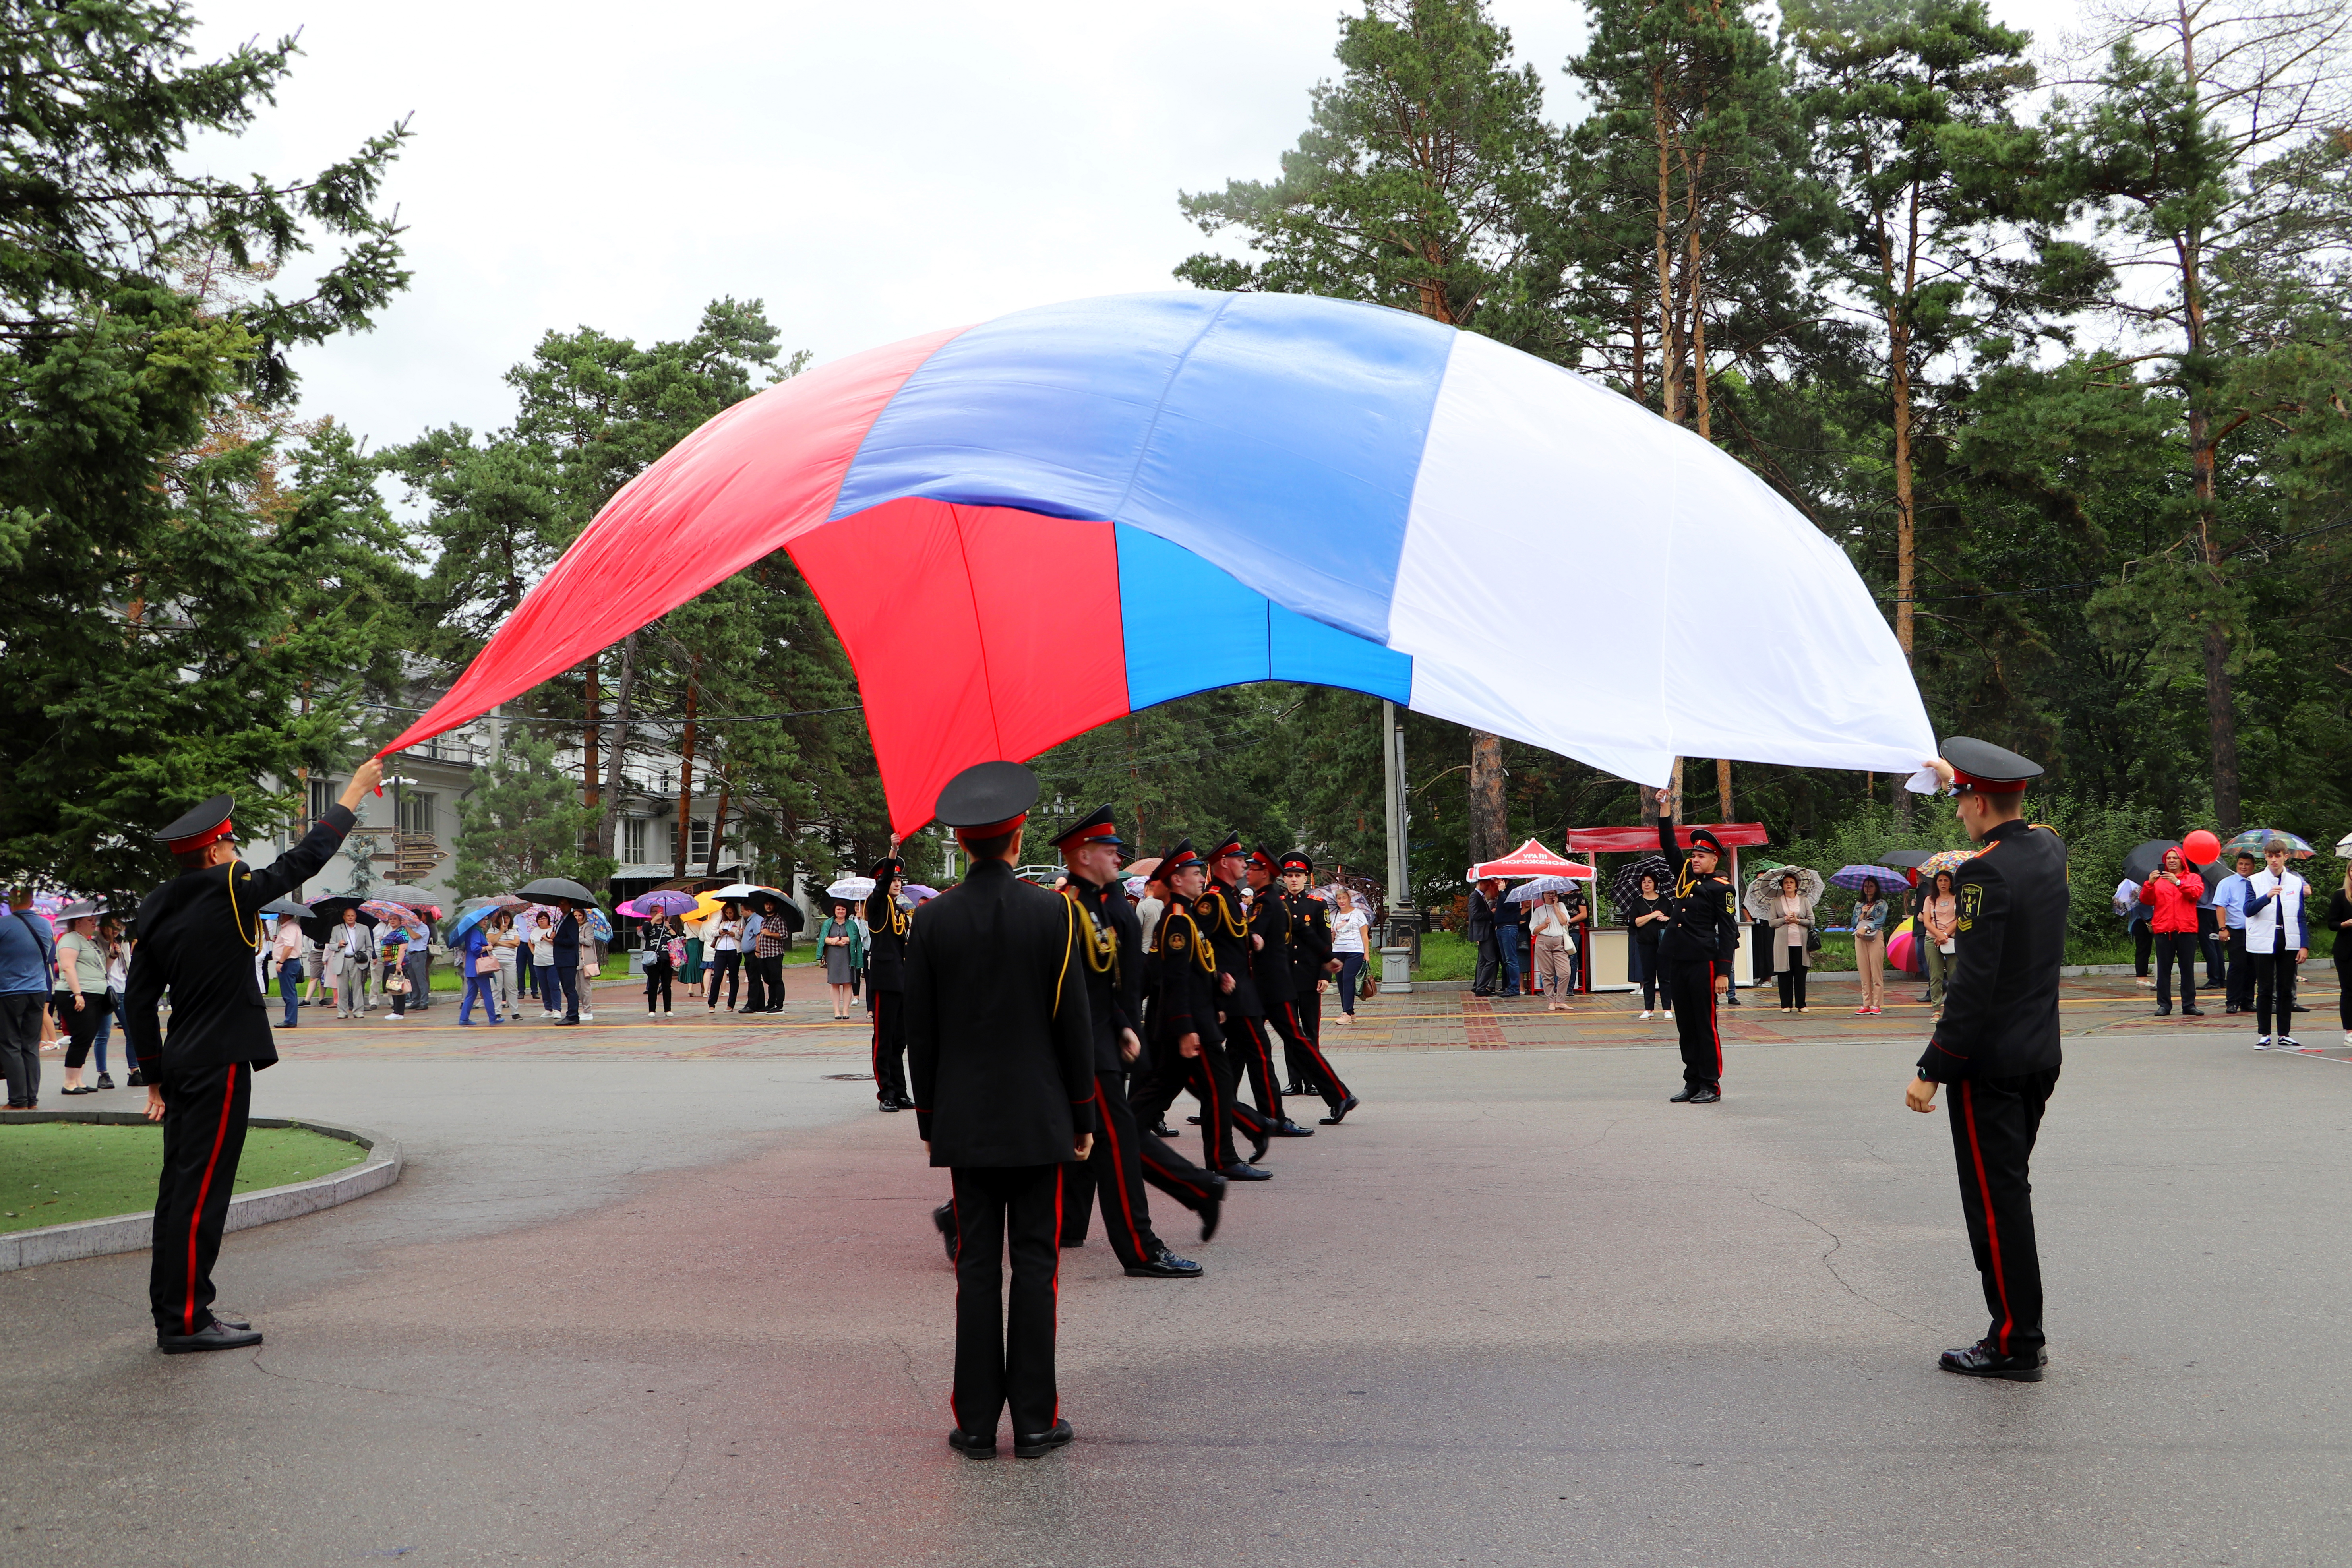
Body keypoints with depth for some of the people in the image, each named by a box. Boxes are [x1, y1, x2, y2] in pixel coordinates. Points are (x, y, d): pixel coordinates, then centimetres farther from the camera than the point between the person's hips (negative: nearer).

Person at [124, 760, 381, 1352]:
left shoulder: (156, 910, 10)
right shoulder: (230, 891, -12)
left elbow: (137, 1002, 13)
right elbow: (306, 858, -4)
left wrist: (155, 1077, 19)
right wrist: (356, 790, 7)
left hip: (180, 1062, 8)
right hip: (221, 1065, -8)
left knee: (181, 1187, 13)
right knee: (201, 1190, -5)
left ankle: (173, 1311, 19)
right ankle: (186, 1320, -2)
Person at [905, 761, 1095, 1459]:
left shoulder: (933, 921, -2)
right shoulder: (1052, 913, -7)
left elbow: (920, 1033, 2)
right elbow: (1074, 1024, -5)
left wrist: (929, 1121, 12)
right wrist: (1083, 1116, 4)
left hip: (965, 1122, 2)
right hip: (1038, 1120, -2)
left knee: (977, 1266, 6)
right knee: (1036, 1265, 4)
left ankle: (976, 1422, 10)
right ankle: (1035, 1421, 8)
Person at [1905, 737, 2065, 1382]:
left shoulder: (1987, 875, -20)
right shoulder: (2050, 849, 5)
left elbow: (1973, 986, -23)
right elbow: (2016, 826, 32)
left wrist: (1933, 1070, -18)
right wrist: (1956, 777, 45)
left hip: (1990, 1063, -9)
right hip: (2041, 1057, 9)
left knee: (1995, 1201, -1)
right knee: (2010, 1194, 17)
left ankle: (2015, 1344, 4)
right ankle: (2022, 1333, 23)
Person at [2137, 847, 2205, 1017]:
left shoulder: (2193, 878, 11)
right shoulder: (2158, 880, 14)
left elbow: (2197, 893, -9)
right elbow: (2146, 900, 2)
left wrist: (2178, 883, -19)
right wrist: (2149, 884, -14)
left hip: (2186, 929, -1)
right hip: (2163, 930, 1)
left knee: (2188, 968, 2)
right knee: (2164, 969, 0)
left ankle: (2189, 1004, 6)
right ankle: (2164, 1005, 2)